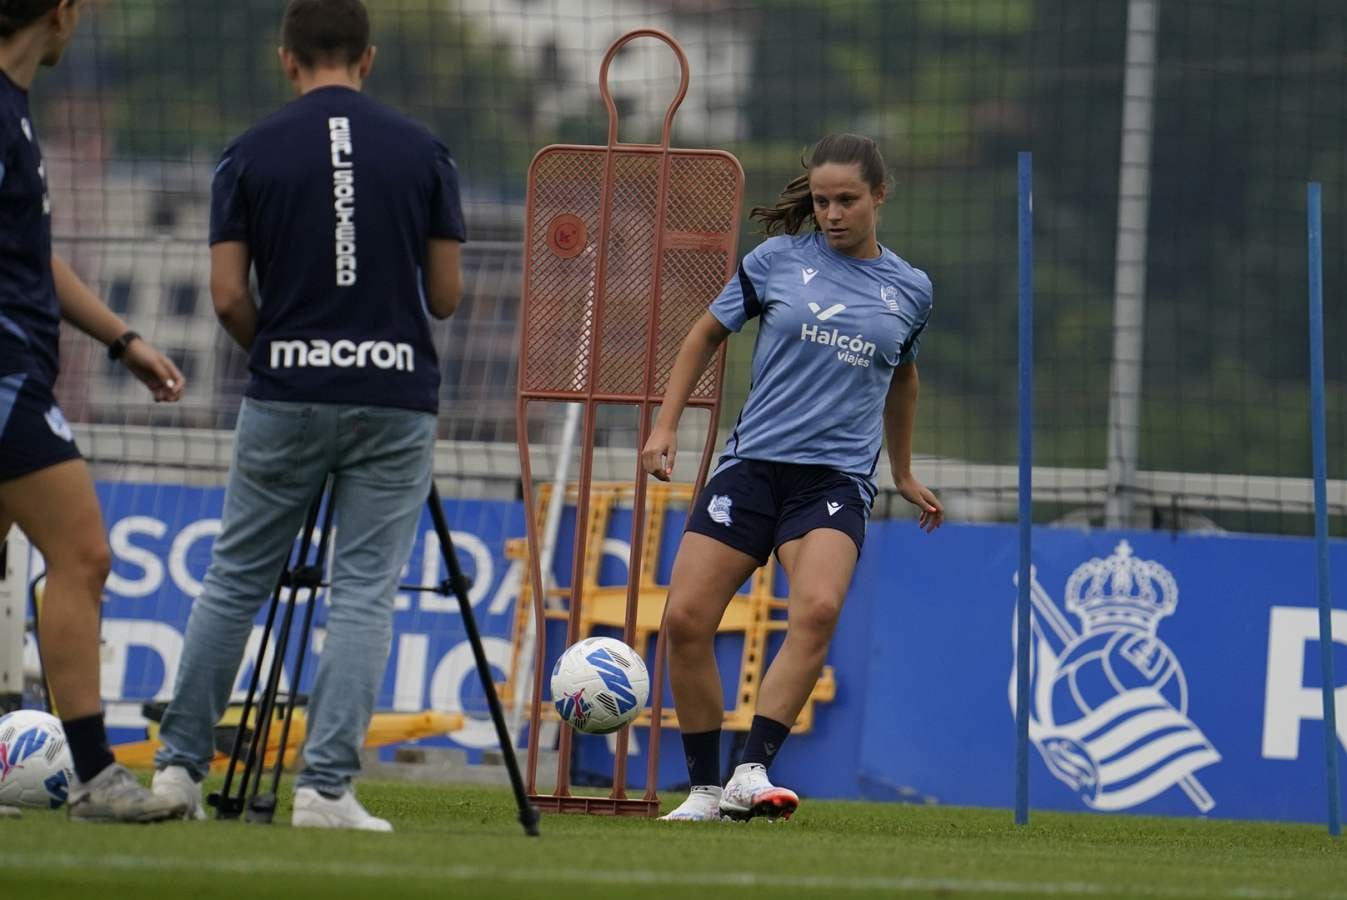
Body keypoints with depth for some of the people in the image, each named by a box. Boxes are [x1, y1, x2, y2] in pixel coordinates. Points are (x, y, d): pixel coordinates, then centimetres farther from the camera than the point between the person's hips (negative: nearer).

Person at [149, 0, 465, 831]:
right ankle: (327, 786, -6)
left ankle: (180, 768, 13)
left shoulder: (251, 155, -1)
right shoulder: (423, 152, 1)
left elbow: (228, 296, -4)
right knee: (365, 591, 1)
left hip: (286, 394, 0)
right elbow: (446, 295, 3)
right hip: (396, 396, 0)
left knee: (235, 581, 11)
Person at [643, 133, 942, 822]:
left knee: (818, 609, -29)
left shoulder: (910, 291, 10)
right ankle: (705, 787, 5)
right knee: (686, 618, -10)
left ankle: (751, 774, -31)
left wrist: (903, 475, 37)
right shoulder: (779, 259, 5)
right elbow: (708, 333, 16)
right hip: (752, 464, 1)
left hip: (837, 478, -1)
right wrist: (666, 424, 9)